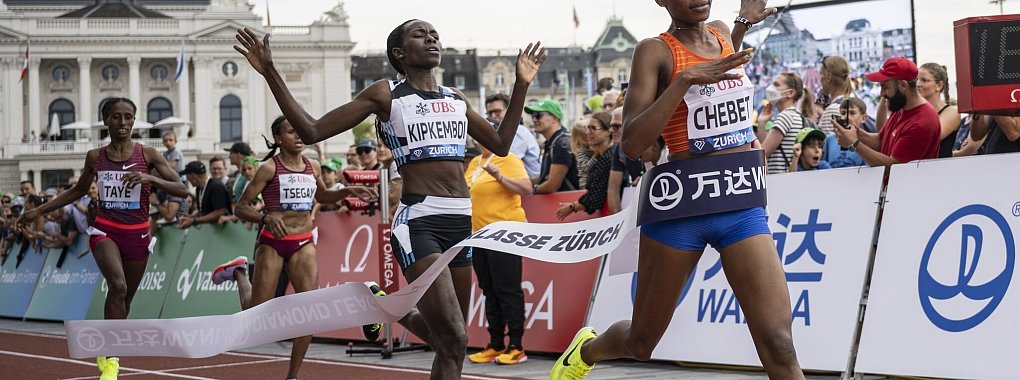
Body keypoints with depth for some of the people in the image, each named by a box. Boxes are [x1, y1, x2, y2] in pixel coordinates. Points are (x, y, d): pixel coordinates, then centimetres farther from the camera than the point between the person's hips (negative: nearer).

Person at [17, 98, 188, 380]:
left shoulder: (147, 155, -3)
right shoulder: (95, 157, 3)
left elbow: (182, 190, -6)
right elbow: (78, 191, 19)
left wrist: (150, 178, -22)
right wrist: (40, 210, 18)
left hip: (137, 234, 1)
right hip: (105, 231, -1)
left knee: (125, 298, 11)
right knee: (118, 285, -26)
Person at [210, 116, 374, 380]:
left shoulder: (313, 167, 7)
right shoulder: (269, 168, -9)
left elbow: (322, 196, 28)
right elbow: (241, 208, -9)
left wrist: (346, 192, 10)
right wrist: (266, 218, -27)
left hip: (304, 243, 4)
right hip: (272, 243, -4)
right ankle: (239, 272, 35)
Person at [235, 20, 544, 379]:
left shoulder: (455, 99, 17)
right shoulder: (386, 94, 2)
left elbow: (501, 144, 25)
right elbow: (312, 131, 0)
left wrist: (522, 84, 24)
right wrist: (270, 72, -7)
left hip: (460, 221, 6)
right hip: (418, 222, -6)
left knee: (451, 337, 12)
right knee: (453, 340, -17)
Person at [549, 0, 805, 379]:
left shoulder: (722, 34, 11)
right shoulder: (655, 50, -6)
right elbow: (632, 144, -17)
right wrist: (685, 79, -23)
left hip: (742, 205, 4)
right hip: (680, 205, -4)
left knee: (778, 346, -13)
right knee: (640, 343, 14)